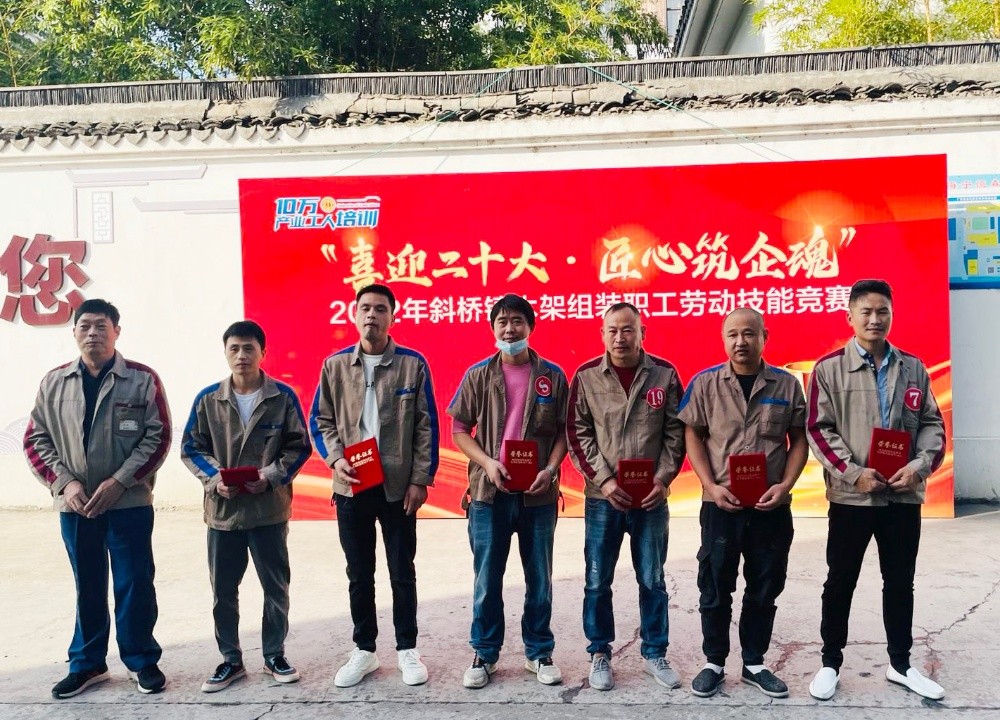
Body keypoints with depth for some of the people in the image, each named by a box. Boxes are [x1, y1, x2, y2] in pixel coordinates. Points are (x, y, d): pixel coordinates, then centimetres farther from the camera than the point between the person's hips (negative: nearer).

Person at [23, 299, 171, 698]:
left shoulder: (142, 379, -3)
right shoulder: (54, 383, 6)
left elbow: (158, 436, -6)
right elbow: (36, 439, 7)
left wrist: (120, 481, -13)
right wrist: (64, 482, -7)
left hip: (129, 503, -2)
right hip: (74, 504, 3)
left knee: (134, 585, 5)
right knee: (87, 587, 14)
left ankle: (141, 661, 21)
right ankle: (87, 663, 29)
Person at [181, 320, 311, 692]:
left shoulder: (283, 397, -4)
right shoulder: (208, 399, 1)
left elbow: (299, 446, -1)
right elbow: (191, 448, 5)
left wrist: (270, 476, -15)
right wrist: (214, 478, -11)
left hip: (270, 509, -1)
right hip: (222, 509, 2)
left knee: (276, 585, 10)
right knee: (223, 590, 11)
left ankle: (274, 656, 27)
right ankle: (231, 660, 28)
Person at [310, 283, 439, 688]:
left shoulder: (413, 364, -2)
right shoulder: (334, 365, 4)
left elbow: (426, 426, -2)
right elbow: (320, 421, 7)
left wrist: (421, 479, -7)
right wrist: (335, 459, -10)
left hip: (398, 486, -1)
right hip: (351, 487, 2)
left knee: (402, 572, 9)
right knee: (359, 574, 13)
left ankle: (407, 650, 25)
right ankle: (364, 651, 28)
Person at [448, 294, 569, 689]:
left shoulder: (552, 375, 1)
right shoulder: (478, 375, 1)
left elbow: (563, 430, 5)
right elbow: (459, 429, 3)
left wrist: (550, 469, -11)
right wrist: (487, 462, -12)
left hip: (538, 493, 0)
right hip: (489, 491, 0)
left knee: (539, 576, 12)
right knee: (487, 578, 9)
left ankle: (539, 652, 28)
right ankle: (484, 653, 24)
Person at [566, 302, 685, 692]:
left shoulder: (664, 374, 0)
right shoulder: (586, 376, -2)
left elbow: (676, 432, 2)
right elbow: (577, 434, -2)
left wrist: (663, 479, -9)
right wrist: (603, 480, -11)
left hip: (651, 498, 1)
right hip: (602, 498, 0)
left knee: (653, 580, 11)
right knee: (597, 581, 8)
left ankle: (655, 653, 27)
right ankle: (600, 654, 24)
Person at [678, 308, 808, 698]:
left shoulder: (787, 384, 2)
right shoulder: (705, 383, -2)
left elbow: (799, 440, 6)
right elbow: (692, 436, 0)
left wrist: (786, 485, -8)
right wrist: (711, 486, -10)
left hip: (772, 506, 2)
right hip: (720, 504, -1)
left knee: (764, 589, 12)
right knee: (715, 588, 7)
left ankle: (754, 663, 29)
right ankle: (714, 663, 24)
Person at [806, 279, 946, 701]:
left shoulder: (913, 368, 8)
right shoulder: (830, 368, -3)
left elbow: (932, 423, 8)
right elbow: (819, 429, -7)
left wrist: (921, 463, -11)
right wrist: (854, 472, -17)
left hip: (904, 494, 3)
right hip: (850, 495, -3)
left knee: (900, 582, 15)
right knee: (840, 582, 8)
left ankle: (900, 665, 32)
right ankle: (831, 664, 23)